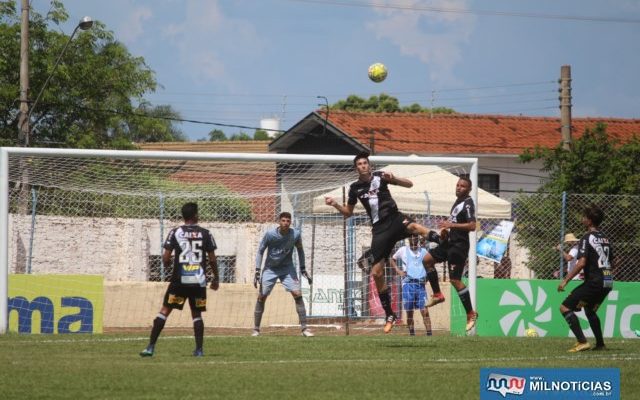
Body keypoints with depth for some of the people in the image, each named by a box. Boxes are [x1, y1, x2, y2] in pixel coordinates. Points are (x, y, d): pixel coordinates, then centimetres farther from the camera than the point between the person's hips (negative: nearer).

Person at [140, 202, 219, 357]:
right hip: (199, 281, 1)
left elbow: (166, 259, -5)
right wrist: (216, 278, 17)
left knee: (164, 311, 3)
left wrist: (168, 262, 19)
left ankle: (151, 347, -2)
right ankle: (199, 349, 7)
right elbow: (212, 259, 4)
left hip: (179, 280, -1)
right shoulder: (205, 234, 2)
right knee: (197, 314, 13)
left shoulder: (175, 232, -2)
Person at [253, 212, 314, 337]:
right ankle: (256, 329, 8)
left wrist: (303, 269, 6)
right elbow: (260, 251, -8)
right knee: (261, 297, -5)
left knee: (298, 295, -12)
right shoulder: (270, 234, -19)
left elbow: (300, 250, 6)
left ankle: (304, 328, -7)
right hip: (270, 269, -1)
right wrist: (257, 271, -14)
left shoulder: (295, 234, -13)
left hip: (287, 268, 1)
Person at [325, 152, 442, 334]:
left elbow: (409, 184, -1)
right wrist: (335, 204, 3)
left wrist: (393, 178, -20)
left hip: (394, 219, -3)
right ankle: (389, 315, 11)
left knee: (414, 227, -41)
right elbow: (348, 213, 22)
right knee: (376, 273, -1)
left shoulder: (379, 177, 2)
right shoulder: (355, 188, 10)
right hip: (379, 228, 3)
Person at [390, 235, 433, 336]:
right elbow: (393, 259, 21)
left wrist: (427, 277, 5)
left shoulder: (423, 251, 9)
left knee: (425, 311, -9)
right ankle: (411, 334, 8)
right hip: (408, 283, 0)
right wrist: (398, 271, 6)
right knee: (409, 312, 1)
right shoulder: (403, 250, 6)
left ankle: (429, 334, -13)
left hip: (421, 283, 0)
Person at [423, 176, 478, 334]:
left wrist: (452, 225, -25)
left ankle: (471, 314, -5)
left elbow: (472, 226, -25)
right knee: (427, 259, 13)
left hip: (460, 245, -10)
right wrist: (447, 228, 14)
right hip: (450, 242, 10)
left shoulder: (468, 203, -14)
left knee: (455, 280, -11)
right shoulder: (458, 201, 14)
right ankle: (437, 294, 18)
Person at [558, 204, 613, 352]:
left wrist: (565, 280, -19)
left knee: (565, 307, -8)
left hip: (594, 282, -9)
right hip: (608, 282, 9)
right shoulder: (605, 238, 15)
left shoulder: (588, 238, -10)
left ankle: (582, 342, -19)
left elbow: (581, 263, -20)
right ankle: (600, 344, 29)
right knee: (590, 310, 30)